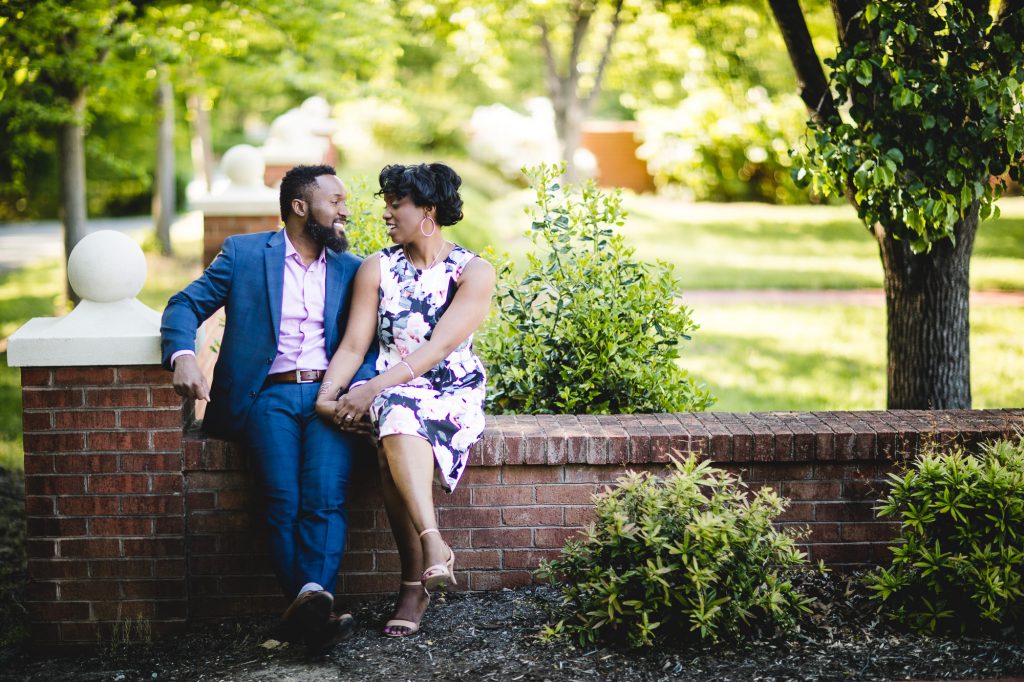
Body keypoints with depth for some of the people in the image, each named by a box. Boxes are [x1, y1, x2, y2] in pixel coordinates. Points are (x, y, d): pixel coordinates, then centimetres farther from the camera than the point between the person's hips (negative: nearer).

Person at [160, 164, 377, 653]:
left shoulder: (351, 269, 20)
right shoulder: (243, 253, 14)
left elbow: (372, 343, 14)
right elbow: (185, 305, 8)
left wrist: (358, 388, -8)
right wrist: (182, 356, -13)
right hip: (267, 396, -1)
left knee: (325, 497, -27)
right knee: (284, 500, -27)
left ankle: (312, 595, -43)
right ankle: (311, 609, -32)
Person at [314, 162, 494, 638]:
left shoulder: (474, 272, -2)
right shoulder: (377, 269, 10)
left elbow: (439, 347, -14)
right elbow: (354, 345, 2)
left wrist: (373, 389, -24)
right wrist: (327, 395, -17)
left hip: (455, 391, -3)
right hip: (392, 391, 3)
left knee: (395, 447, -35)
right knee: (398, 424, -36)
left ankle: (415, 585, -38)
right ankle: (434, 548, -44)